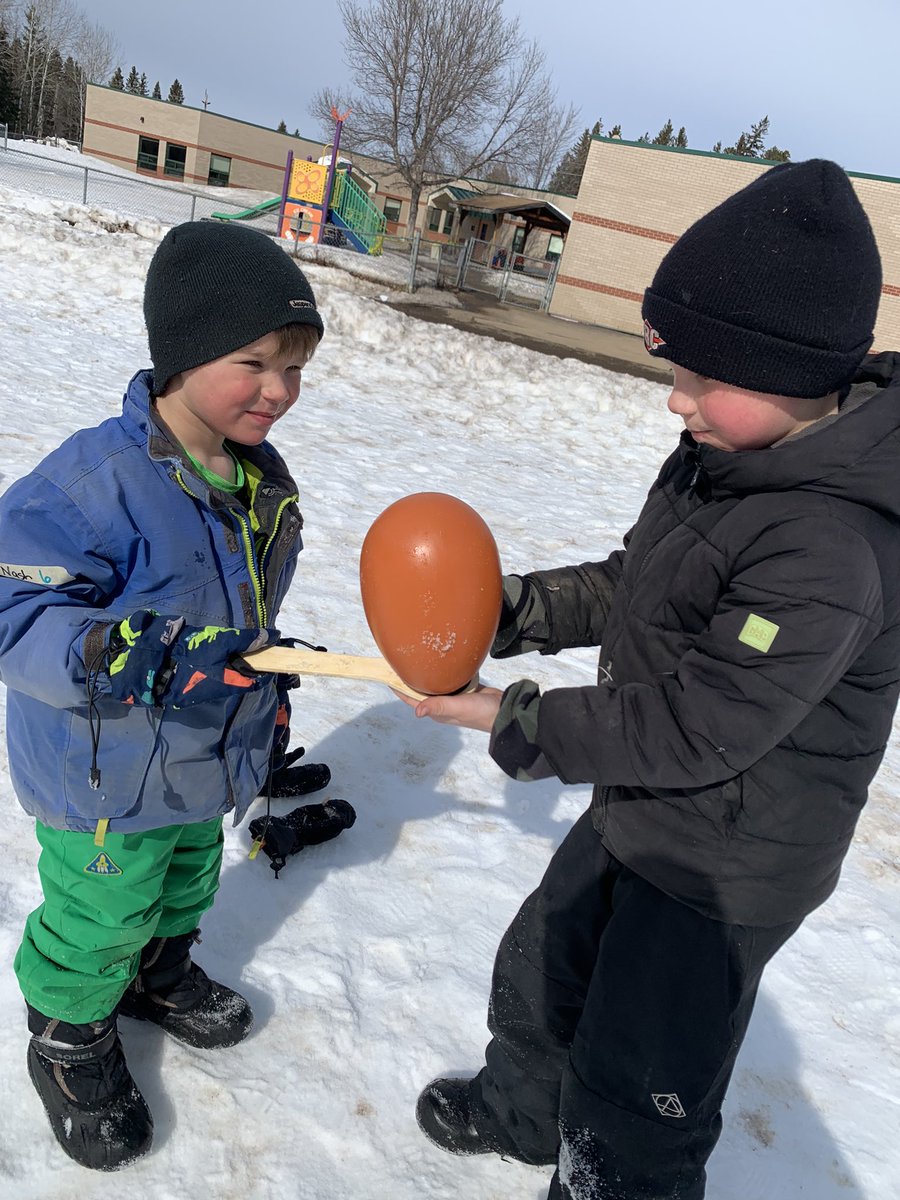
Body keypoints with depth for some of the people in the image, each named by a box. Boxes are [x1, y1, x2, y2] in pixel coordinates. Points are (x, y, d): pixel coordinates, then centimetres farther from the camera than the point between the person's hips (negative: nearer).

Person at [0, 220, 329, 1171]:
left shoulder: (263, 480, -3)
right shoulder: (97, 478, -30)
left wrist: (267, 716, 17)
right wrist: (101, 652, -47)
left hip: (209, 755, 7)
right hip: (107, 778, -7)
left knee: (184, 885, 30)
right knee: (99, 920, 15)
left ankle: (160, 973, 60)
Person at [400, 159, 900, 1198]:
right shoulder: (724, 453, -5)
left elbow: (692, 730, -29)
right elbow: (629, 586, 6)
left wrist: (507, 721, -20)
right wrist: (506, 610, -8)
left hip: (724, 872, -9)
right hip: (638, 809, 9)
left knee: (631, 1101, 11)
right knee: (538, 970, 29)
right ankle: (521, 1113, 59)